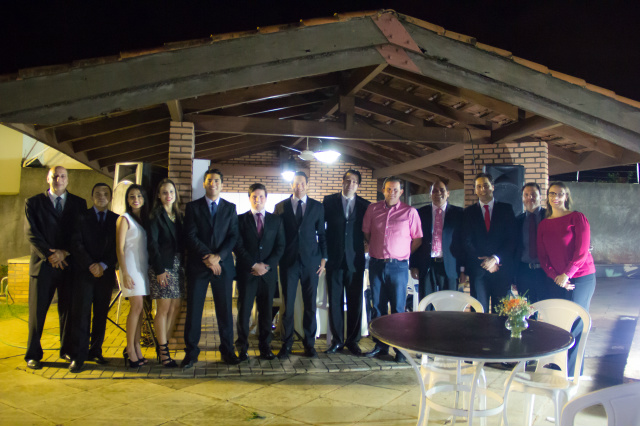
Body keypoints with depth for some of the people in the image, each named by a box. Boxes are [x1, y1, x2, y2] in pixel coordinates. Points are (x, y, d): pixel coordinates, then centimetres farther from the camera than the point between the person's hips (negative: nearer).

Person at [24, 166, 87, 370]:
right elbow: (31, 233, -3)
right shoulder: (33, 203, 6)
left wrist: (64, 252, -10)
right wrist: (49, 255, -13)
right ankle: (33, 354, 16)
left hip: (69, 263, 1)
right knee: (37, 311, 4)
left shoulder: (79, 204, 9)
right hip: (43, 264, -1)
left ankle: (67, 350, 21)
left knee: (68, 309, 8)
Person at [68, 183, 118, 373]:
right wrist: (91, 265, -13)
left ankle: (95, 351, 14)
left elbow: (117, 247, 4)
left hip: (106, 273, 2)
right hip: (84, 272, -2)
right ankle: (79, 356, -2)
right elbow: (76, 244, -2)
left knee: (101, 314, 5)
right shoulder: (82, 217, 6)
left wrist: (103, 265, -9)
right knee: (81, 313, -5)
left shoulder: (116, 219, 10)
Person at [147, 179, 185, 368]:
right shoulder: (156, 216, -2)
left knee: (175, 307, 6)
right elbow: (152, 243, -8)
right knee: (164, 308, -4)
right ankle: (163, 352, 4)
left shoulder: (178, 215, 16)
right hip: (162, 266, -6)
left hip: (177, 266, 6)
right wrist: (159, 270, -14)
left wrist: (183, 264, 5)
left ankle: (163, 344, 15)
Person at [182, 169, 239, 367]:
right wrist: (207, 257, -12)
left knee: (225, 310, 4)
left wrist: (218, 256, -12)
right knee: (193, 309, 2)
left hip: (223, 265, 1)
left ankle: (227, 350, 15)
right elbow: (191, 237, -2)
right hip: (197, 265, -1)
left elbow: (233, 236, 2)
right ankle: (191, 352, 12)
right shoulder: (193, 207, 7)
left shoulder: (230, 208, 10)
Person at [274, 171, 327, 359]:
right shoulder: (281, 206, 6)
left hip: (310, 261, 1)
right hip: (288, 261, 0)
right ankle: (286, 344, 14)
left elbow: (322, 234, 9)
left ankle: (309, 344, 17)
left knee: (310, 305, 5)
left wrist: (323, 259, 3)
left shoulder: (317, 207, 7)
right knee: (287, 304, 2)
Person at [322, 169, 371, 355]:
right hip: (334, 258, 0)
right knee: (335, 301, 4)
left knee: (355, 302, 5)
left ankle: (352, 340, 17)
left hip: (355, 260, 1)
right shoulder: (329, 201, 4)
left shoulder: (364, 205, 6)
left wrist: (367, 249, -1)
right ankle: (337, 340, 16)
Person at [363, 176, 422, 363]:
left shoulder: (410, 212, -1)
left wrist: (404, 253, 0)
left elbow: (418, 239, 1)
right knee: (377, 307, 9)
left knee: (398, 308, 1)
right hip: (376, 264, 3)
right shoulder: (372, 209, 7)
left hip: (398, 266, -3)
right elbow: (366, 233, 14)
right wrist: (378, 249, 8)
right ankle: (380, 345, 20)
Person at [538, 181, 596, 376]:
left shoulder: (577, 218, -4)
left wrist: (566, 275, -13)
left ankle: (571, 372, 10)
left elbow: (582, 250, -10)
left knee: (575, 323, -2)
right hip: (557, 280, 4)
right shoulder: (543, 224, 9)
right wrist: (555, 276, -7)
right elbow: (542, 255, 7)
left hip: (581, 278, -4)